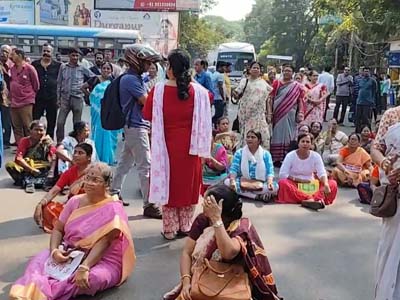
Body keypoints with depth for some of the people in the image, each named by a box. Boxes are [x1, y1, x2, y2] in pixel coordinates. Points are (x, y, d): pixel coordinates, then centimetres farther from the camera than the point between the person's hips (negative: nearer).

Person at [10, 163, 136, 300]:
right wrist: (54, 250, -15)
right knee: (40, 260, -21)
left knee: (92, 278, -38)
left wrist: (84, 268, -34)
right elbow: (58, 229, 6)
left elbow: (103, 242, -23)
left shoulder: (112, 209, -14)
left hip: (101, 261, -5)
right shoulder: (75, 201, 4)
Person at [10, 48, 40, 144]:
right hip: (14, 103, 6)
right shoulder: (12, 69, 8)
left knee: (28, 127, -3)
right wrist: (12, 95, 15)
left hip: (26, 103, -6)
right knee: (17, 128, 10)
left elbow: (36, 85, -2)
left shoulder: (29, 68, -8)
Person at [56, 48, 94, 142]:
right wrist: (58, 98, 5)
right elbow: (59, 83, 8)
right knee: (60, 122, -3)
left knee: (77, 124, 7)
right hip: (65, 98, 1)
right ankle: (59, 143, 8)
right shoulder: (63, 67, 6)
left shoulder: (82, 69, 3)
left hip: (78, 98, -1)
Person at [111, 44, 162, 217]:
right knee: (146, 166, -8)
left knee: (125, 161, 17)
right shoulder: (131, 79, -15)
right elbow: (147, 102, -19)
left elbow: (143, 101, 12)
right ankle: (149, 205, -3)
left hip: (133, 126, 10)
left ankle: (114, 193, 29)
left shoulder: (136, 78, 15)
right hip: (136, 127, -10)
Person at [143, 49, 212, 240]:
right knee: (188, 184, 15)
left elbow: (147, 115, 0)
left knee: (168, 183, 13)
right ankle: (185, 227, 25)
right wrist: (203, 149, 1)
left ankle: (170, 229, 20)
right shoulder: (199, 91, -8)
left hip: (167, 145, -1)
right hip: (190, 146, 1)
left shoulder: (159, 90, -11)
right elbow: (204, 122, -5)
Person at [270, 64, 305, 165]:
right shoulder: (276, 83, 5)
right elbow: (271, 98, 3)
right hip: (277, 114, 0)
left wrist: (300, 114, -5)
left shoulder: (297, 86, 5)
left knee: (288, 135, 4)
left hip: (290, 115, 0)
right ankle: (276, 158, 7)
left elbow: (300, 101, 4)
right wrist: (270, 111, -4)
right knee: (277, 135, 2)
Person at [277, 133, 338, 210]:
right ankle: (309, 199, -46)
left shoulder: (316, 156, -3)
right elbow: (282, 175, -12)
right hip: (294, 185, -2)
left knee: (333, 184, -18)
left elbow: (322, 173, -12)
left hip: (310, 185, 2)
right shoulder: (290, 156, -7)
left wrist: (326, 184, -34)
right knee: (283, 183, -34)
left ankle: (317, 198, -48)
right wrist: (299, 180, -18)